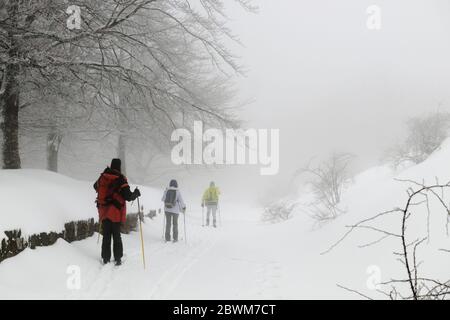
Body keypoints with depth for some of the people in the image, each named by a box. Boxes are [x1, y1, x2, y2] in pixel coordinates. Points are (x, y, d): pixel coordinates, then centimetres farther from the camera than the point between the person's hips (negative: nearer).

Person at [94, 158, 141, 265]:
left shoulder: (102, 177, 4)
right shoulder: (120, 179, -13)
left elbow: (96, 186, 26)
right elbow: (128, 196, -15)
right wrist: (136, 193, 5)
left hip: (104, 212, 4)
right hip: (116, 212, -4)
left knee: (106, 236, 10)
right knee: (116, 236, 4)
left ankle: (106, 258, 12)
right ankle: (118, 259, 6)